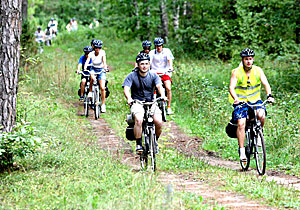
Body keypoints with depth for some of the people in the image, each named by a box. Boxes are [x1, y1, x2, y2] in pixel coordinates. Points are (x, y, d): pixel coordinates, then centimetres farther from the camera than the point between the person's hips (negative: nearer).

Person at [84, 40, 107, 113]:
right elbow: (87, 62, -28)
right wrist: (85, 69, -46)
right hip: (93, 69, 0)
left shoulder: (102, 53, -17)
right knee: (92, 78, -36)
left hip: (101, 70, 0)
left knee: (102, 88, -12)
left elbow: (104, 61, -29)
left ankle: (103, 104, -1)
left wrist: (105, 68, -48)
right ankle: (90, 92, -12)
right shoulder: (91, 54, -15)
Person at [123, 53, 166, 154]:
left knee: (159, 122, -22)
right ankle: (138, 145, -20)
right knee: (139, 120, -33)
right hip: (137, 103, -2)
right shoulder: (132, 76, -4)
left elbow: (159, 86, -15)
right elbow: (126, 89, -16)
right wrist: (129, 98, -38)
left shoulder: (153, 76, 2)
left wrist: (162, 96, -37)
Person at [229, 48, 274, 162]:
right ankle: (242, 150, -13)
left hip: (255, 100, 2)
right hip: (241, 102, -2)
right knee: (241, 123, -21)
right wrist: (236, 99, -39)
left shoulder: (258, 70, -4)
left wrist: (269, 95, -31)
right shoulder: (236, 72, -10)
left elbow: (266, 83, -11)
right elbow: (231, 87, -19)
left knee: (261, 115, -27)